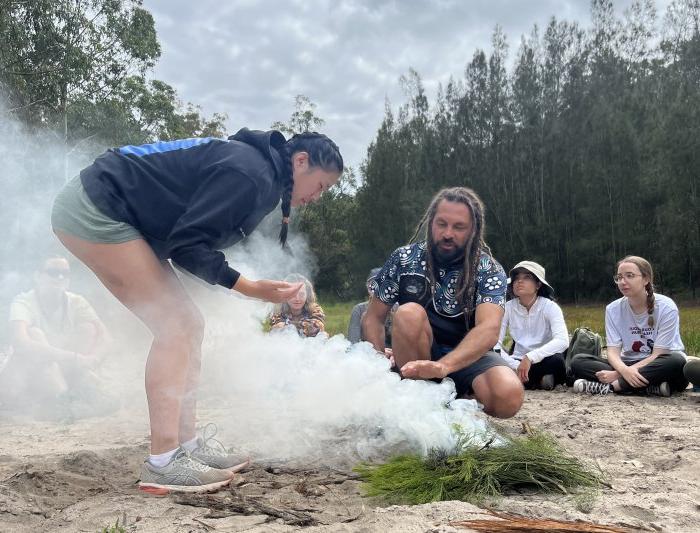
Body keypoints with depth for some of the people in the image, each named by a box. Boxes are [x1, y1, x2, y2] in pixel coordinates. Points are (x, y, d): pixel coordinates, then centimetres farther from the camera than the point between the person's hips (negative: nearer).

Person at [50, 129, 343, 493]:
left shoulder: (258, 170, 11)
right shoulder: (251, 174, -20)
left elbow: (192, 239, 13)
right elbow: (187, 246, -22)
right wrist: (251, 288, -22)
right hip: (95, 208, -10)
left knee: (187, 325, 6)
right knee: (176, 326, -14)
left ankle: (186, 444, 10)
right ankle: (162, 463, -10)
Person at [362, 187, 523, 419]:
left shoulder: (489, 271, -11)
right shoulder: (403, 259, -6)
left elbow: (489, 329, -29)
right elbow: (373, 318, 0)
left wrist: (442, 366, -48)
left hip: (469, 355, -1)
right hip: (414, 354, 1)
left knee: (508, 396, -32)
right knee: (409, 314, -31)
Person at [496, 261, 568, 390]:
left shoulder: (550, 307, -12)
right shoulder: (508, 307, -5)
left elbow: (562, 341, -28)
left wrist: (530, 358, -39)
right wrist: (516, 366, -27)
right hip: (518, 361, 3)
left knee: (556, 360, -37)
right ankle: (539, 381, -7)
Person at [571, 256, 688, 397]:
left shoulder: (666, 308, -13)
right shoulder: (613, 309, -3)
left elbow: (658, 355, -17)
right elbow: (613, 351, -10)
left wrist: (618, 374, -25)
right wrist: (624, 370, -34)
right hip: (627, 365, 3)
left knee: (676, 361, -37)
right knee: (578, 360, -18)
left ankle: (610, 386, -28)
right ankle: (650, 387, -28)